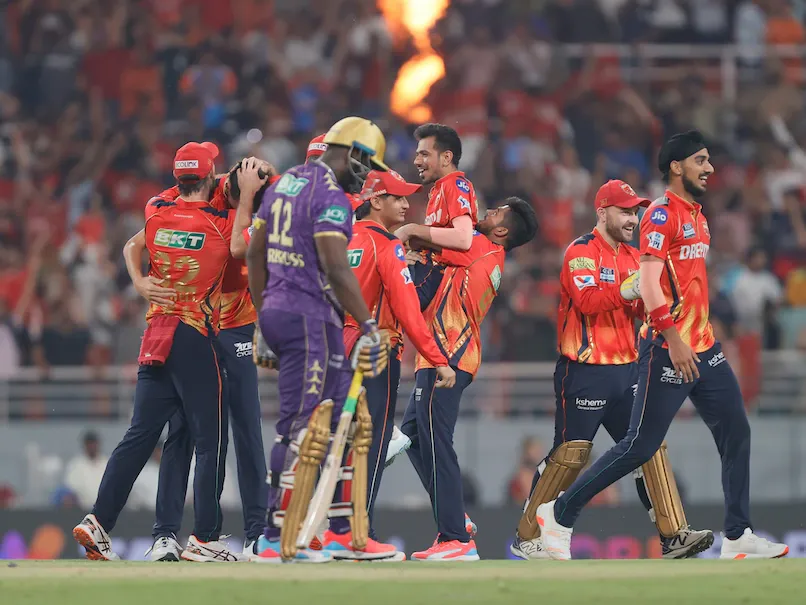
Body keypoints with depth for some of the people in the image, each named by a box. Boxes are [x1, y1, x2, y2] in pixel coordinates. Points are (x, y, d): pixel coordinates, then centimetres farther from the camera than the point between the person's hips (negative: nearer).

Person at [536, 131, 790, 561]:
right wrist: (674, 339, -26)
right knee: (641, 445, -6)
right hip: (668, 349, -9)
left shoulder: (696, 215, 17)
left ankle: (738, 538, 8)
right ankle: (559, 514, 5)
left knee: (736, 434, 4)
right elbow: (649, 282, -20)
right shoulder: (662, 214, -12)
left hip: (703, 348, 9)